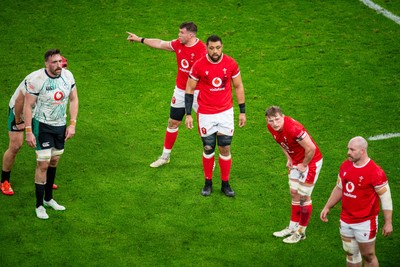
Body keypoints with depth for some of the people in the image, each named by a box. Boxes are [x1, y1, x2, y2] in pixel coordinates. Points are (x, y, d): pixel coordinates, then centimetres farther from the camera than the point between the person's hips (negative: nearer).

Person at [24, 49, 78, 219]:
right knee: (43, 164, -7)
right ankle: (39, 205, 4)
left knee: (54, 162, 14)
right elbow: (28, 105, -14)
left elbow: (73, 99, 6)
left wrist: (72, 124, 0)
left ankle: (48, 198, 31)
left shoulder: (68, 75, -6)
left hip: (61, 125, 5)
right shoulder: (36, 79, -21)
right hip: (42, 125, -5)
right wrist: (28, 131, -16)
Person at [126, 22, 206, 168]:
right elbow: (160, 44, 16)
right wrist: (140, 39, 22)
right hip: (180, 91, 7)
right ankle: (165, 156, 29)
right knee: (173, 122, 14)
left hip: (197, 92, -6)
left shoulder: (201, 49, -20)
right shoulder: (178, 44, 0)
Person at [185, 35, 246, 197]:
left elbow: (238, 87, 4)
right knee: (208, 149, 8)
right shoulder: (198, 66, -11)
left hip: (226, 112, 1)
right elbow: (189, 89, -1)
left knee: (225, 149, 4)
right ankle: (208, 183, 23)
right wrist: (188, 114, -4)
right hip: (206, 114, -1)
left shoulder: (231, 64, -7)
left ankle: (225, 184, 16)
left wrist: (242, 111, 3)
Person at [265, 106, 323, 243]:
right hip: (296, 162, 8)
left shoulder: (293, 128, -34)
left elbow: (311, 148, -28)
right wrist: (289, 159, 8)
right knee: (294, 193, 15)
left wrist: (304, 165, -16)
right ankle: (293, 226, 29)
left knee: (304, 196, -1)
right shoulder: (271, 128, -9)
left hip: (311, 161, -8)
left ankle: (301, 232, 11)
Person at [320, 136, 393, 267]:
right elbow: (339, 188, 15)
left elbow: (385, 197, -15)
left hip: (365, 223, -6)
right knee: (351, 254, 16)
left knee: (368, 256, 4)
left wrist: (388, 222, -14)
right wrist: (327, 207, 15)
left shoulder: (375, 172, -20)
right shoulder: (345, 166, 1)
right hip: (346, 221, 6)